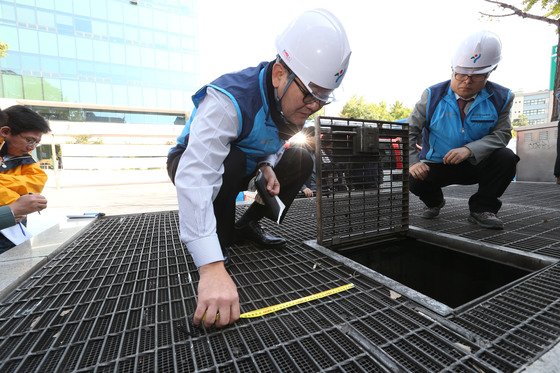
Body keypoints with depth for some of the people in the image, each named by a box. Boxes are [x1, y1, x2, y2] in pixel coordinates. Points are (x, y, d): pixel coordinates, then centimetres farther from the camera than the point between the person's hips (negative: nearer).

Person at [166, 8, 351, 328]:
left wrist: (267, 166, -22)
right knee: (230, 161, -38)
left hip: (244, 166, 6)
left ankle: (247, 224, 2)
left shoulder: (293, 102, -12)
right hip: (191, 164, -5)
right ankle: (222, 239, -11)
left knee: (302, 161, -8)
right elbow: (195, 177, -47)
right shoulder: (230, 99, -36)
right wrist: (212, 268, -54)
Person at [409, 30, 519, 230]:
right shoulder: (433, 96, -10)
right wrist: (413, 162, -24)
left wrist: (469, 149, -31)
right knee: (415, 181, -28)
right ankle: (434, 202, 11)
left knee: (506, 158, -26)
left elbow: (501, 134, -9)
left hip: (476, 165, 1)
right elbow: (409, 131, -10)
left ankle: (482, 208, -4)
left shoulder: (501, 98, -5)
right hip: (437, 166, -1)